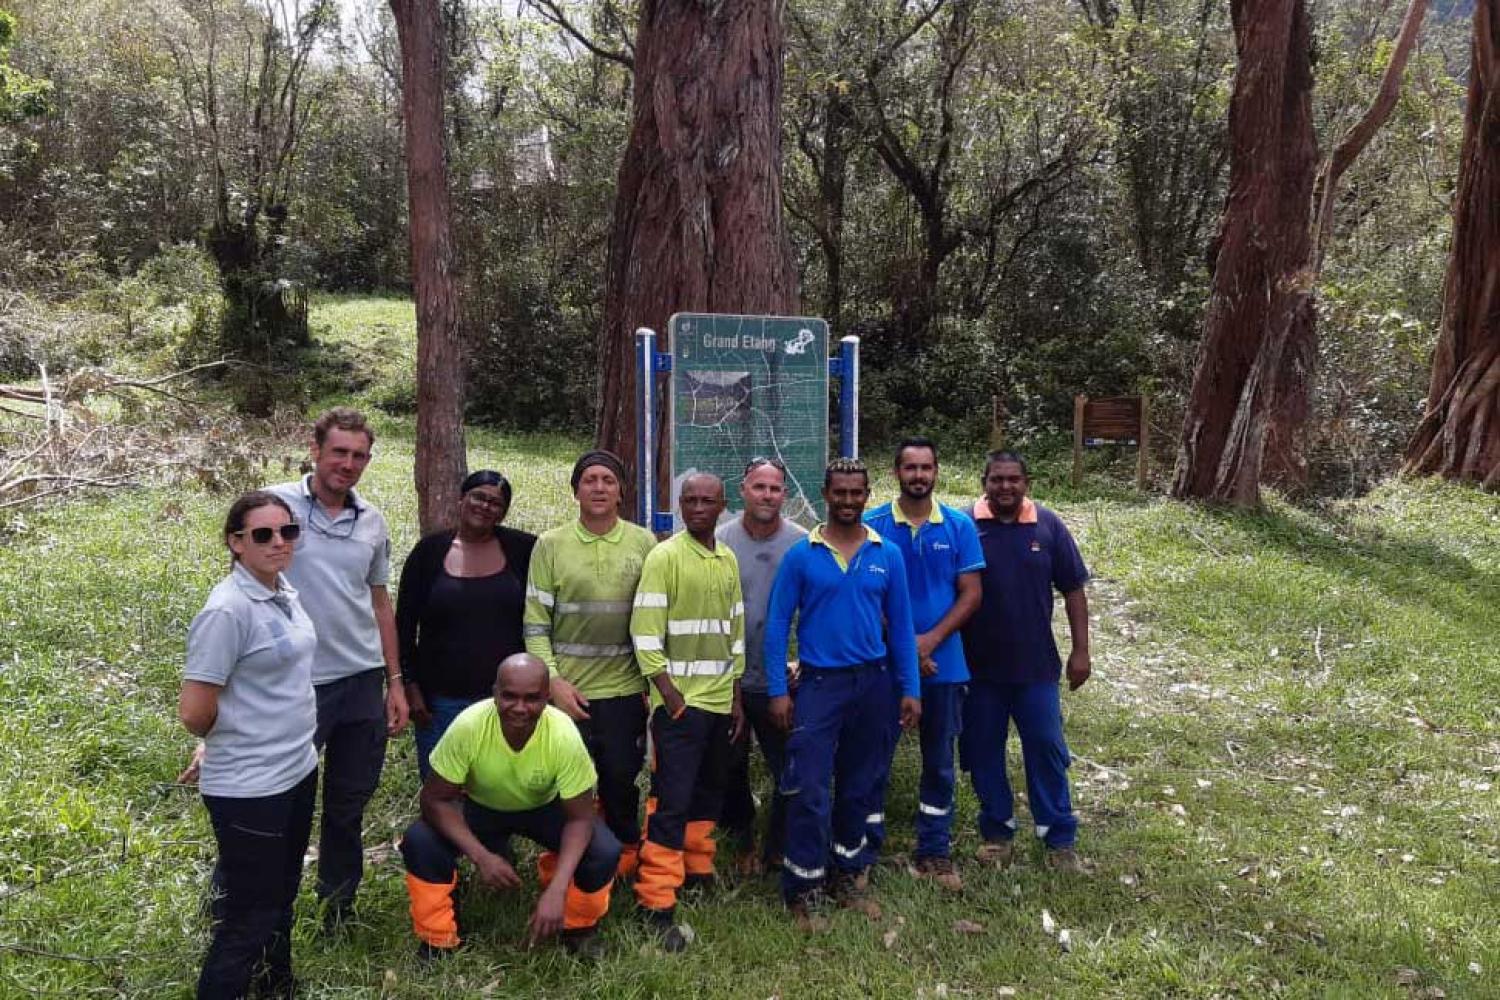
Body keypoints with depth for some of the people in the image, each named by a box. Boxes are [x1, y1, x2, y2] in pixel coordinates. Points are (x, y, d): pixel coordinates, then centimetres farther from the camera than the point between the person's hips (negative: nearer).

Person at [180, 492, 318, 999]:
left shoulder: (285, 592, 4)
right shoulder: (227, 610, -22)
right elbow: (195, 713, -19)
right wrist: (230, 739, -1)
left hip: (297, 771, 8)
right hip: (249, 787, -8)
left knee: (280, 900, 23)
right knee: (248, 919, 6)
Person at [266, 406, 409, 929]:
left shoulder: (371, 521, 7)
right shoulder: (277, 505, -7)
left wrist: (394, 681, 12)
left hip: (363, 681, 5)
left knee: (349, 804, 16)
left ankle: (339, 907, 34)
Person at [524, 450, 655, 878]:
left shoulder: (644, 543, 2)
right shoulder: (550, 545, -1)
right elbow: (536, 623, -1)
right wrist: (554, 681, -8)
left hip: (625, 688, 1)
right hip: (567, 690, -1)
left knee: (621, 778, 10)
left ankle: (625, 854, 33)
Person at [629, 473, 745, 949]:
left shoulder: (729, 560, 10)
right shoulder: (664, 557, -10)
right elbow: (644, 632, -14)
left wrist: (737, 697, 14)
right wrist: (671, 695, -16)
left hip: (721, 700, 7)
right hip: (680, 701, -7)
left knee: (709, 792, 16)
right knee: (671, 801, -6)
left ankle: (698, 870, 33)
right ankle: (657, 904, 0)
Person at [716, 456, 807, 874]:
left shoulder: (802, 543, -6)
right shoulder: (721, 540, -4)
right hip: (729, 679, 1)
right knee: (731, 766, 16)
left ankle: (778, 851, 22)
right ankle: (741, 841, 36)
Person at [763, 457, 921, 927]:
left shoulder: (888, 555, 2)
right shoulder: (801, 555, -4)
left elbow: (901, 625, 6)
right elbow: (777, 624, -3)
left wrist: (910, 689, 2)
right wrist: (778, 690, -8)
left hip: (872, 681, 3)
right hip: (820, 682, -3)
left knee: (860, 786, 13)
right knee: (809, 790, -4)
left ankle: (849, 877, 29)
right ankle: (802, 890, 9)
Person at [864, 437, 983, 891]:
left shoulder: (960, 526, 0)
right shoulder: (872, 525, -4)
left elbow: (970, 594, -1)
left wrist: (929, 641, -13)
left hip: (943, 663, 2)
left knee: (939, 763, 12)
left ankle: (934, 853, 25)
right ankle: (866, 850, 19)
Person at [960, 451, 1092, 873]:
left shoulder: (1048, 525, -1)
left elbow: (1073, 590, 3)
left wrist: (1081, 650, -1)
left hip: (1036, 665, 1)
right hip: (978, 665, 0)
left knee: (1047, 749, 6)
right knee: (984, 751, 10)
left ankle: (1060, 840, 19)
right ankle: (997, 833, 26)